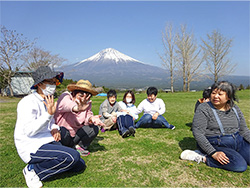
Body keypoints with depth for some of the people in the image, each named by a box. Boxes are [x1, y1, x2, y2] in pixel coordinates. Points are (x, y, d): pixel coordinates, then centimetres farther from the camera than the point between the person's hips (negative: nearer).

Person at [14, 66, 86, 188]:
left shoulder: (48, 101, 12)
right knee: (73, 156, -28)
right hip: (31, 147, -8)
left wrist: (54, 128, 2)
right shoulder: (28, 102, -14)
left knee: (80, 166, -1)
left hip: (48, 141, 8)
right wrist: (49, 114, -31)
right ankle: (33, 170, -9)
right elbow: (29, 131, -22)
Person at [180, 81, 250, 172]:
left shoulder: (235, 108, 6)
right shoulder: (203, 109, -13)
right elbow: (198, 133, -18)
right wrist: (213, 153, -23)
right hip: (216, 145, -6)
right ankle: (202, 157, -12)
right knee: (240, 165, -26)